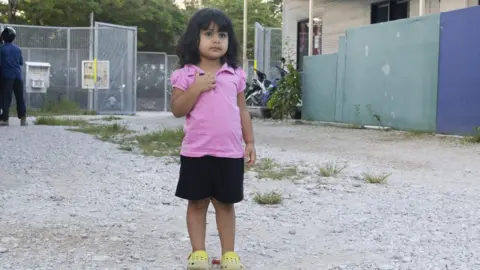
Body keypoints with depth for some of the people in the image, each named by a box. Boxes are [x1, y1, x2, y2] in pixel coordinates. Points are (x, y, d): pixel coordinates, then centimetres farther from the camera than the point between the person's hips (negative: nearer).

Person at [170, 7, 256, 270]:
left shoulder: (235, 74, 6)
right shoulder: (185, 75, -2)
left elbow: (242, 111, 10)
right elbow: (177, 110, -6)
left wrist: (249, 143, 6)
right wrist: (196, 88, -18)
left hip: (230, 152, 2)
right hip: (196, 152, -2)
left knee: (225, 203, 11)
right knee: (197, 203, 8)